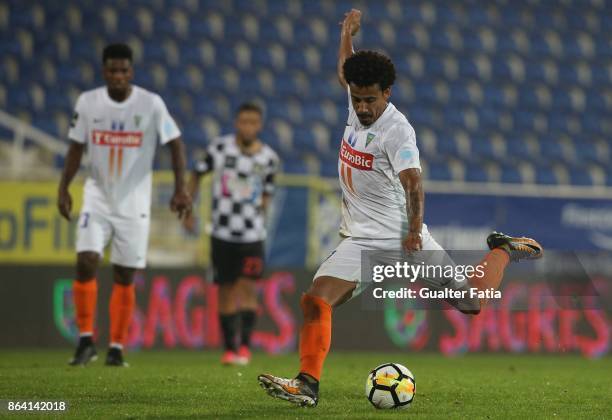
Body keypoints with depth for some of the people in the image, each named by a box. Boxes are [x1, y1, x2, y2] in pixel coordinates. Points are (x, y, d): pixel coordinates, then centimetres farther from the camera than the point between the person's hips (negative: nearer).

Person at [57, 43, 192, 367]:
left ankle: (117, 348, 11)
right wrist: (63, 188, 3)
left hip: (134, 203, -1)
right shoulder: (87, 102, -2)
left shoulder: (151, 104, -8)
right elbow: (76, 147, 8)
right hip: (97, 197, 1)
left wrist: (180, 188, -12)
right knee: (86, 262, -15)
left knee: (125, 277, 2)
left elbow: (175, 143, -3)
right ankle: (86, 340, -6)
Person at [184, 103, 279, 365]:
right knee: (226, 290, 4)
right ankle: (229, 348, 11)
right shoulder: (220, 148, -5)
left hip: (252, 235, 0)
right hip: (223, 233, 0)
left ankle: (245, 345, -10)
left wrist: (259, 213, 4)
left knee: (248, 287, -11)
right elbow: (196, 175, 8)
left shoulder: (268, 158, 1)